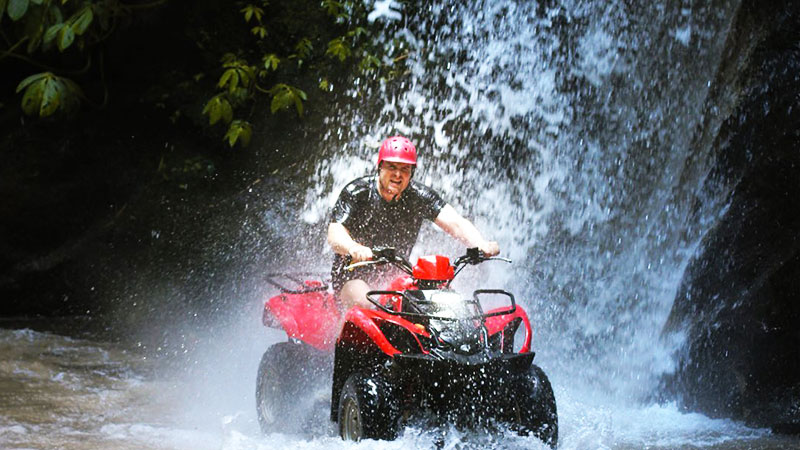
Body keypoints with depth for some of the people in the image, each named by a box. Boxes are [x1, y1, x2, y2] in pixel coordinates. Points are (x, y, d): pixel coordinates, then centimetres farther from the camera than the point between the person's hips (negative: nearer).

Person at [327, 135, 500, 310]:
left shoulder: (420, 196, -3)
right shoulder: (355, 192, -10)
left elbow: (455, 223, -13)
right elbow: (334, 235, -21)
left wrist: (482, 245, -35)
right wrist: (354, 249, -46)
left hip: (397, 277, 4)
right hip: (354, 276, -4)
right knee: (366, 303, -34)